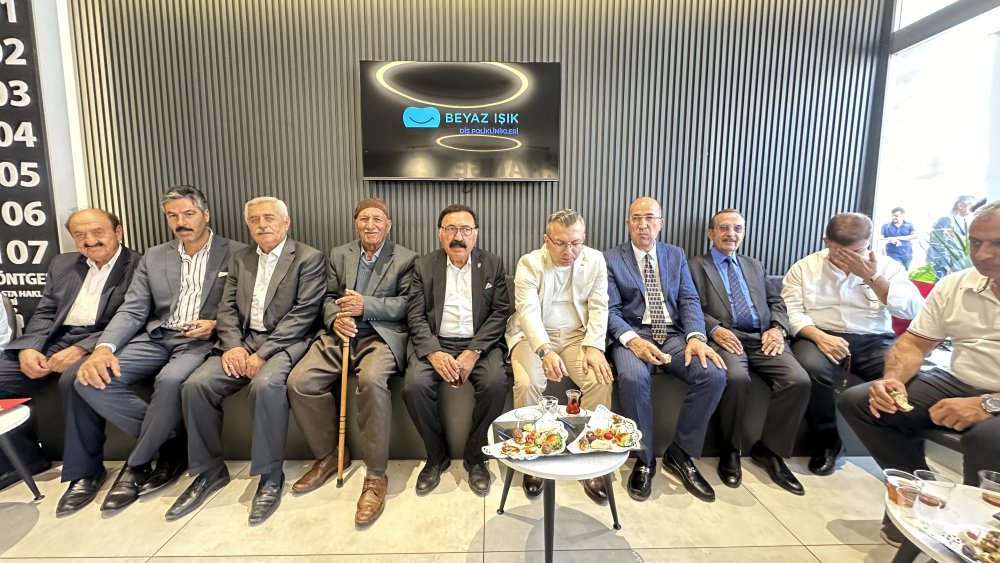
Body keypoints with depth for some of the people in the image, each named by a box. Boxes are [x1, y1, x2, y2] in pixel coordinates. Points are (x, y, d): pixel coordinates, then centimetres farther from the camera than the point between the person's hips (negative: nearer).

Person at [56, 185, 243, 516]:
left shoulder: (236, 254, 2)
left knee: (170, 380, -34)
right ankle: (171, 441, -4)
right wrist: (104, 347, -10)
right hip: (156, 339, 5)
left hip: (202, 341, -5)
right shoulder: (153, 257, 15)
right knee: (79, 378, -15)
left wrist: (217, 325, -17)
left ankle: (137, 465, -6)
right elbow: (132, 311, 7)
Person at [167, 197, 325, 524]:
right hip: (242, 341, 6)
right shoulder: (240, 259, 17)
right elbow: (227, 308, 11)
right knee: (196, 385, -16)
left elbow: (303, 313, -11)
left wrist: (262, 353, -17)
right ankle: (209, 471, 4)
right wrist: (233, 345, -8)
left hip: (284, 342, -5)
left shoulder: (309, 258, -2)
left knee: (266, 384, -33)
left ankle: (271, 477, -15)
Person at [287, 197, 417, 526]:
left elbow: (408, 304, -4)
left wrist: (366, 305, -17)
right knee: (300, 382, -18)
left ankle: (376, 476, -19)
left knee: (372, 380, -35)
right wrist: (337, 318, -9)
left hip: (382, 336, -4)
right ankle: (329, 456, 7)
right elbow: (329, 298, 15)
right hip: (340, 334, 5)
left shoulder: (406, 259, 5)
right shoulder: (338, 255, 18)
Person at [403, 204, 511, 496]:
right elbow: (416, 316, 0)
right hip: (435, 343, 1)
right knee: (414, 385, -26)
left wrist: (473, 352, -15)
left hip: (480, 342, 0)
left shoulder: (493, 264, 6)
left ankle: (475, 456, 0)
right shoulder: (423, 266, 7)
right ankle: (436, 455, 3)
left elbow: (500, 313, -2)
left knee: (496, 383, -28)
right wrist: (434, 353, -18)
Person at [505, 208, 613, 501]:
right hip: (534, 336, -2)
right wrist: (545, 351, -35)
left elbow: (599, 307, -2)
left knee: (602, 380, -23)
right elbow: (528, 311, -18)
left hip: (578, 336, 2)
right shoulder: (529, 263, -8)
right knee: (527, 382, -28)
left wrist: (594, 347, -18)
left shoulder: (596, 260, 1)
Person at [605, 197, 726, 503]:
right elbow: (611, 310, -5)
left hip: (673, 334, 4)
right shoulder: (611, 259, 4)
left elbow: (689, 301, 5)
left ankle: (680, 453, -2)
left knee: (714, 374, -22)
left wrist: (696, 337, -15)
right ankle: (644, 458, -10)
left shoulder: (676, 255, 15)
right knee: (632, 377, -35)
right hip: (632, 335, -3)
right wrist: (633, 340, -24)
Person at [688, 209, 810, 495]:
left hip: (763, 338, 5)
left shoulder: (755, 266, 28)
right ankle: (730, 450, -8)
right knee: (736, 378, -34)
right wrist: (715, 328, -17)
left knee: (799, 381, -21)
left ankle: (769, 449, -1)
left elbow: (775, 301, 20)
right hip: (726, 337, -4)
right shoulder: (696, 266, 12)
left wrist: (777, 327, -1)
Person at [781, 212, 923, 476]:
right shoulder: (804, 267, 4)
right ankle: (826, 442, -11)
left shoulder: (886, 266, 9)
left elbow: (913, 310, -3)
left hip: (874, 342, 2)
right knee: (812, 367, -35)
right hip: (820, 337, -2)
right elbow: (791, 311, -5)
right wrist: (820, 336, -21)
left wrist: (872, 277, -13)